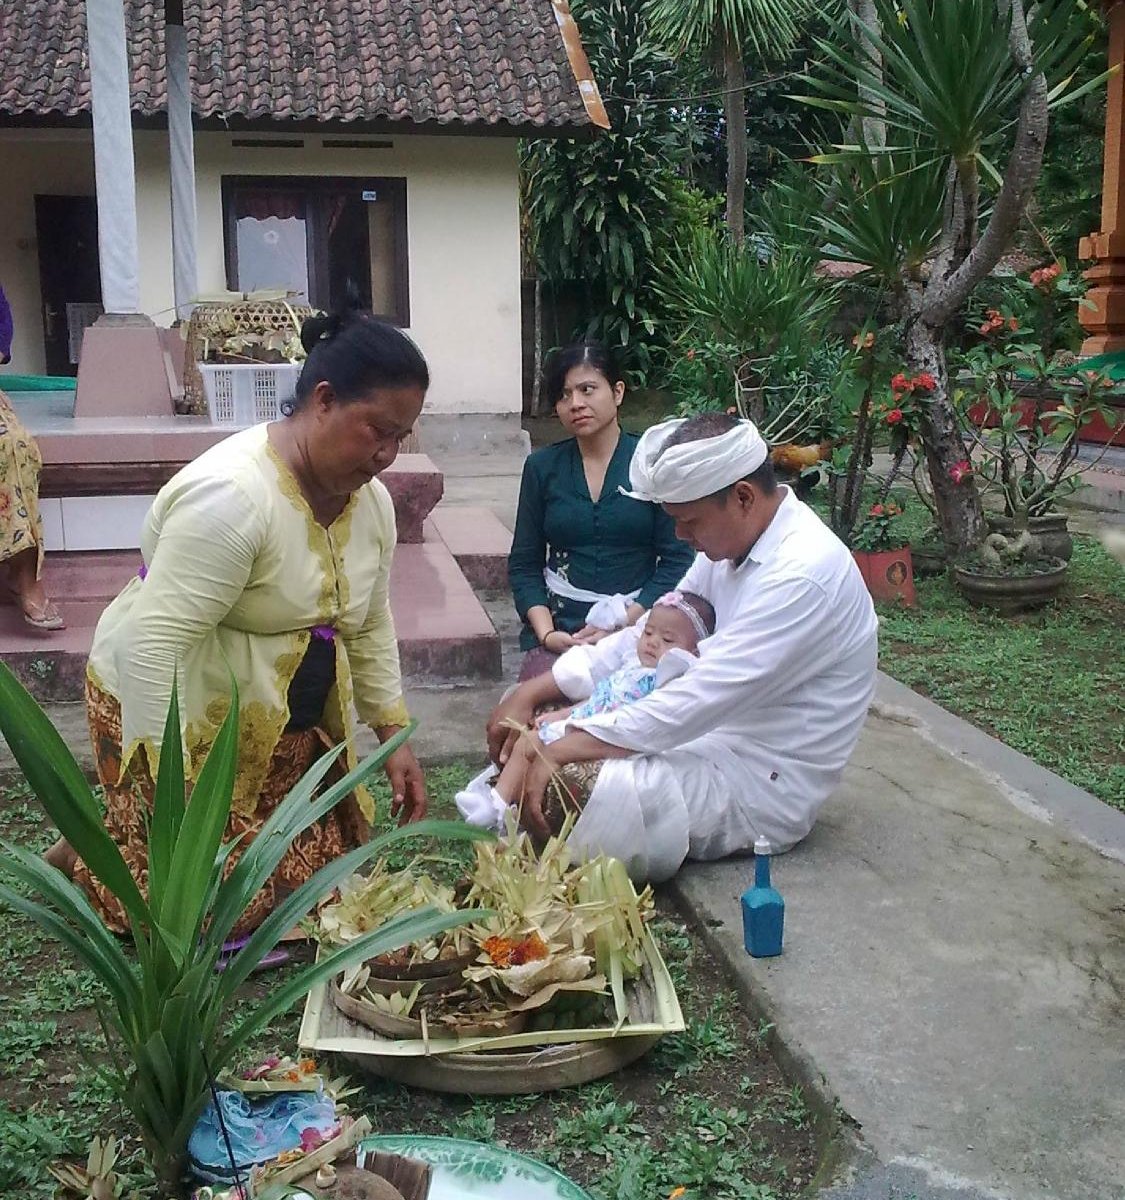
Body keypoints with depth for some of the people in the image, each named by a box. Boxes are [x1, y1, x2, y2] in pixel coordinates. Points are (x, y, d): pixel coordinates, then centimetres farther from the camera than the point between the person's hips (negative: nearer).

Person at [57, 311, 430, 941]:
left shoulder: (371, 499, -2)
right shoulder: (232, 495, -30)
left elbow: (370, 627, 10)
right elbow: (152, 645, -32)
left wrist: (394, 736, 6)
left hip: (286, 721, 8)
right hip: (175, 710, -8)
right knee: (224, 903, -9)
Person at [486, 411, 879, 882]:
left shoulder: (804, 573, -26)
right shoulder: (733, 542, 3)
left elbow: (701, 698, -30)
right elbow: (651, 635, 7)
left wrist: (559, 753, -27)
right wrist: (532, 693, -2)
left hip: (763, 788, -9)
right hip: (717, 734, 9)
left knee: (565, 784, -26)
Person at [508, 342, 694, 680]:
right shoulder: (542, 466, 8)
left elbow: (676, 560, -2)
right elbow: (524, 564, 9)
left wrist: (623, 625, -12)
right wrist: (546, 633, -7)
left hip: (635, 624, -1)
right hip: (559, 625, 2)